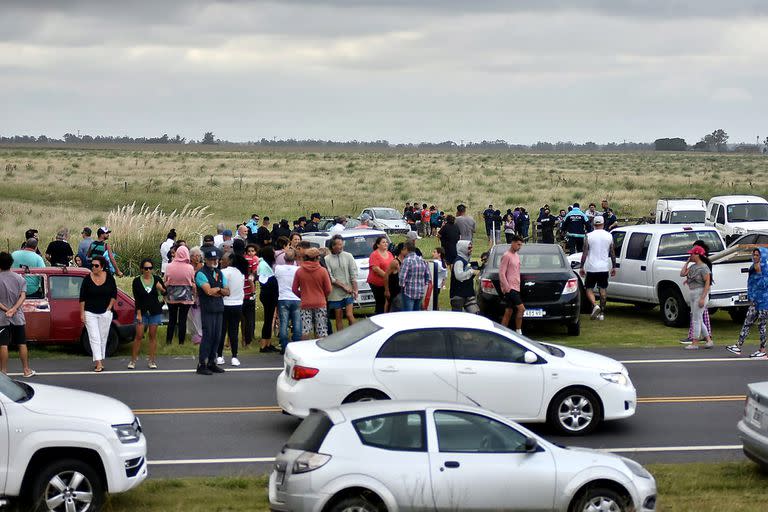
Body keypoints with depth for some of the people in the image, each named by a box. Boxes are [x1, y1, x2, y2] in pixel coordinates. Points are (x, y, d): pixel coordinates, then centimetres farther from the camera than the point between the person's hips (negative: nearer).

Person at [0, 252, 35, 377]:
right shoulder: (20, 278, 2)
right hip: (18, 317, 3)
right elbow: (23, 296, -8)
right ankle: (26, 370, 13)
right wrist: (14, 309, -17)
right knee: (22, 344, 9)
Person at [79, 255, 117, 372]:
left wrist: (109, 308, -1)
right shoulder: (87, 279, -5)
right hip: (90, 313, -1)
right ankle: (98, 363, -15)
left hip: (105, 313, 2)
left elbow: (114, 295, 7)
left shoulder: (109, 278, -1)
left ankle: (101, 360, 17)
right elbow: (82, 297, -1)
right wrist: (82, 313, -5)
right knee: (94, 337, -9)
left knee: (103, 338, 7)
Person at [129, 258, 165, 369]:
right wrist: (138, 313, -12)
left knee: (153, 336, 4)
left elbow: (165, 293, 7)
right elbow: (136, 299, -5)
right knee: (139, 336, -4)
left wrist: (161, 289, -16)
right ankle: (133, 360, 4)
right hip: (142, 311, -1)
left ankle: (151, 360, 9)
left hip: (155, 311, 1)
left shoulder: (156, 279, 0)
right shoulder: (137, 281, -4)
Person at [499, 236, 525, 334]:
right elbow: (501, 273, -14)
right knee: (521, 308, -15)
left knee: (508, 313, 7)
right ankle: (518, 332, -9)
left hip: (515, 288, 9)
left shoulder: (517, 256, 18)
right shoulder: (507, 256, -10)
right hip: (510, 288, -9)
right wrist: (507, 288, -18)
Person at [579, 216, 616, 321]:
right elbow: (612, 253, 6)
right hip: (604, 268, 3)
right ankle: (602, 313, 9)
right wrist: (614, 267, 14)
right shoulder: (609, 236, 1)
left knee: (589, 289, 7)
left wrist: (582, 267, 1)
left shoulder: (589, 236, -7)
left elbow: (585, 253, -6)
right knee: (603, 289, 9)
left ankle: (595, 305, -16)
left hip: (591, 268, -3)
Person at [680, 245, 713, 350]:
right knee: (699, 320, 12)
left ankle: (695, 343, 0)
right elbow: (682, 274, 7)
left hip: (700, 294, -9)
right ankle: (709, 341, 17)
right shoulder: (692, 266, 11)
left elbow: (707, 283, -17)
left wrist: (702, 298, -23)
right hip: (693, 295, 9)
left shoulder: (704, 267, -14)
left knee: (696, 319, -5)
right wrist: (687, 262, 7)